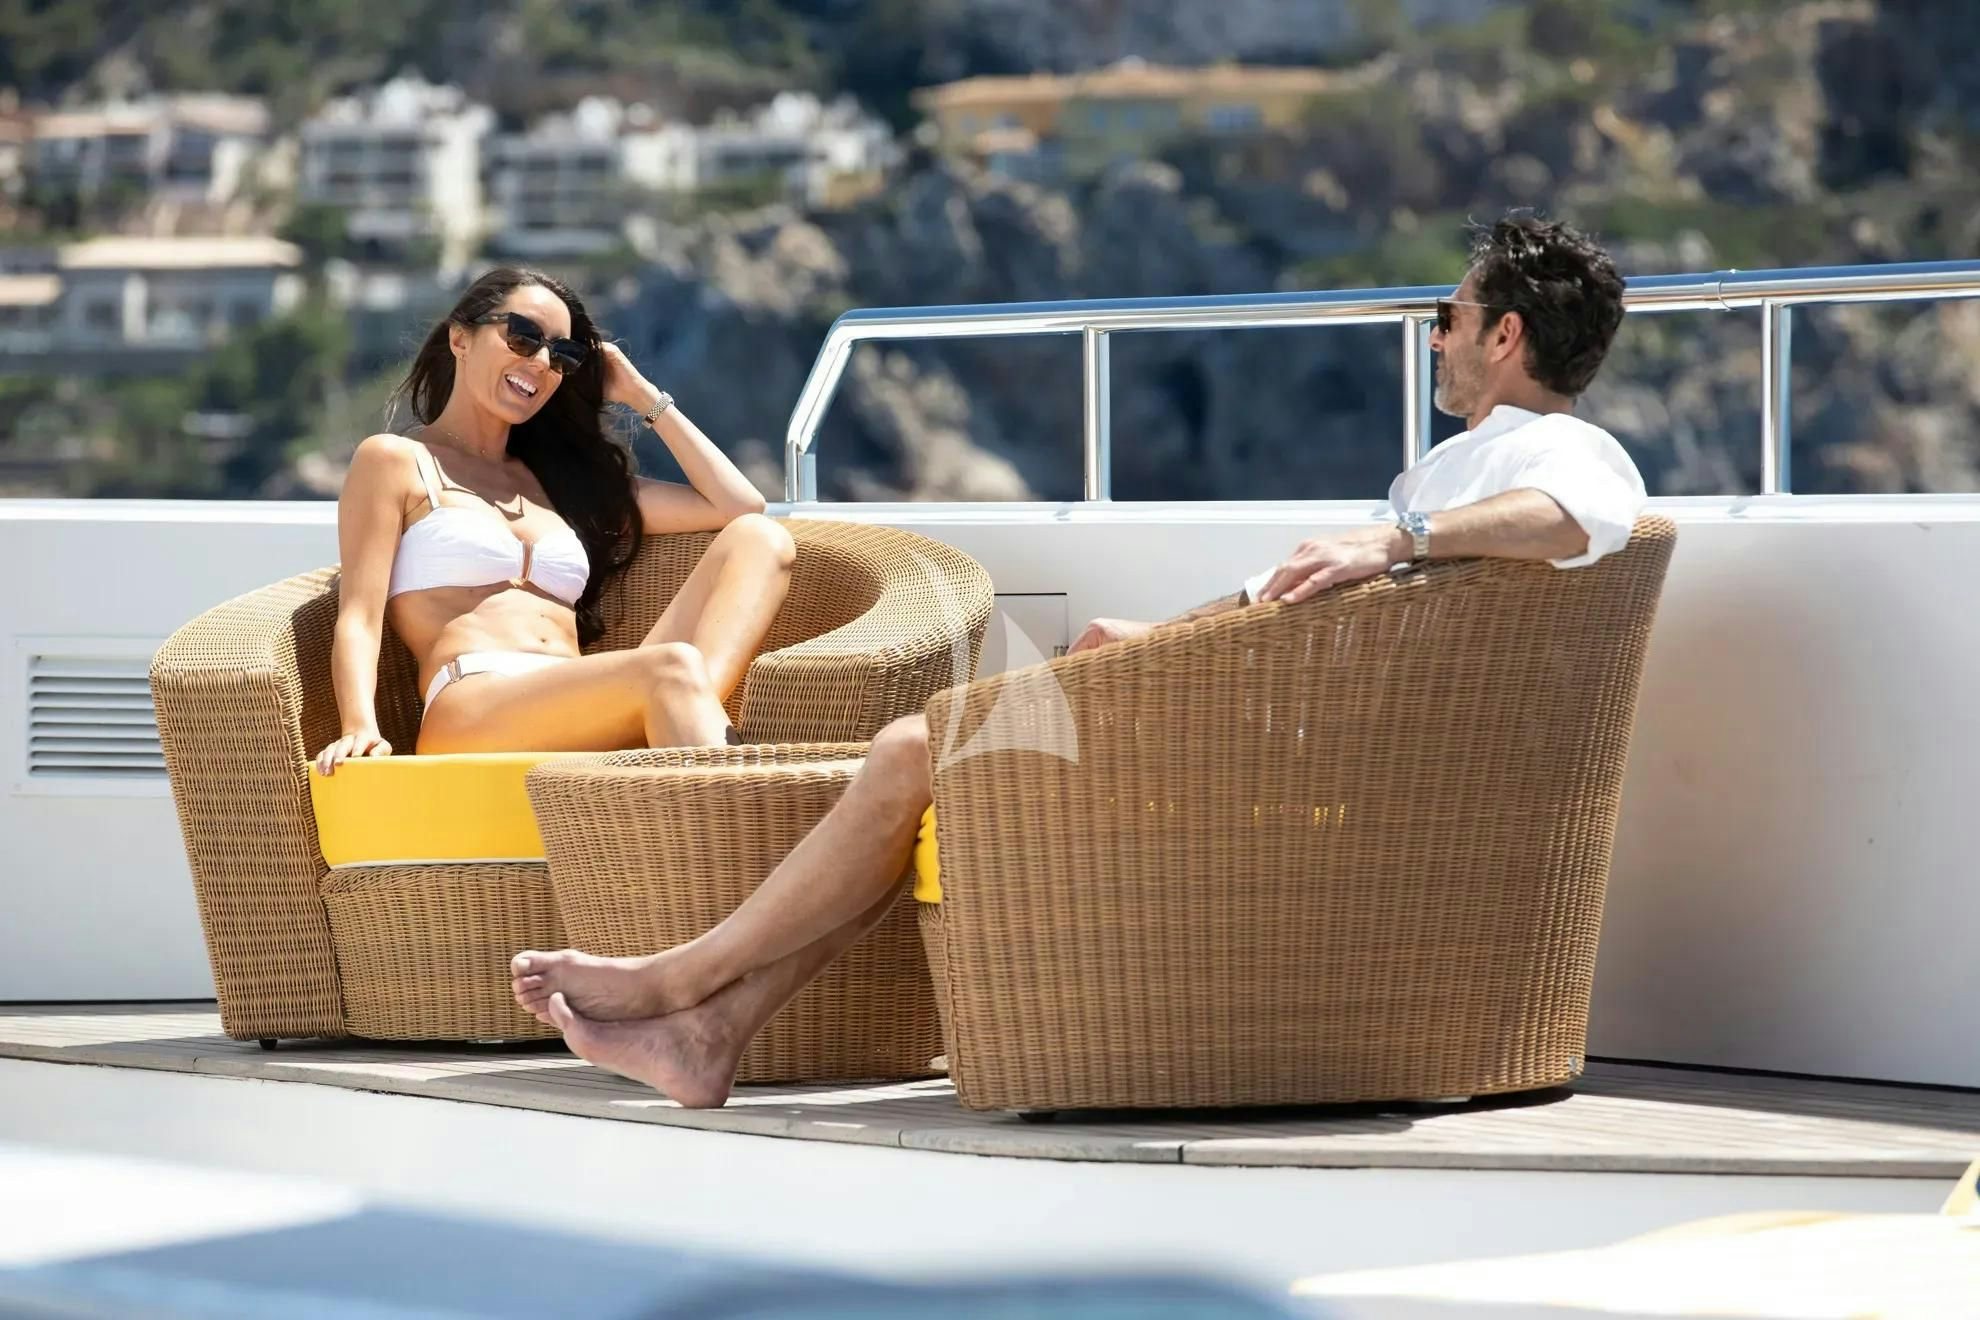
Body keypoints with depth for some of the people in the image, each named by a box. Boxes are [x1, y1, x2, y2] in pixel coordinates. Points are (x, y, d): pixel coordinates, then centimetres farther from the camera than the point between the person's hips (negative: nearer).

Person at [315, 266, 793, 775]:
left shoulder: (553, 479, 31)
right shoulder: (395, 461, 15)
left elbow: (740, 506, 28)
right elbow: (359, 617, 2)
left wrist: (645, 398, 28)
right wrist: (361, 730, -17)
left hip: (590, 721, 7)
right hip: (471, 710, -7)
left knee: (758, 540, -10)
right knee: (672, 668, -34)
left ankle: (697, 703, -38)